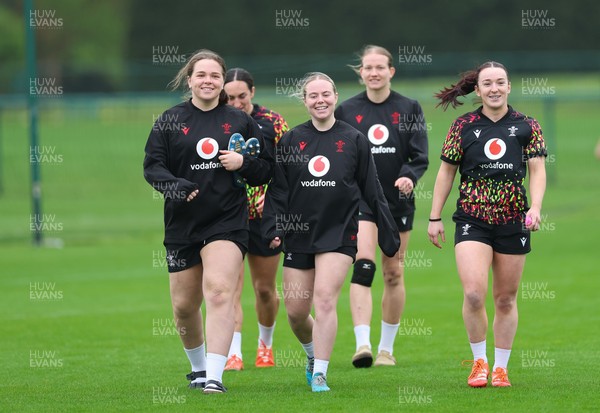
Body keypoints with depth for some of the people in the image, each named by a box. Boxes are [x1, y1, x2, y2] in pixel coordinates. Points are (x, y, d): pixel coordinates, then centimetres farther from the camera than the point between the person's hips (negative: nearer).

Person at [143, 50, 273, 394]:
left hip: (227, 221, -2)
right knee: (184, 305, 10)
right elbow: (152, 165, 0)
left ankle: (215, 376, -25)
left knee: (219, 292, -20)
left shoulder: (240, 121, 7)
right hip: (182, 222, 2)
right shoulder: (171, 121, 6)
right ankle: (198, 366, 36)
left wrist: (243, 163, -10)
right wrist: (174, 186, -19)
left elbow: (268, 169, 11)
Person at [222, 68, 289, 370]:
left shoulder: (272, 122, 0)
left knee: (265, 288, 11)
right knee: (231, 287, -12)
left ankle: (265, 344, 33)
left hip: (265, 217, 1)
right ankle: (233, 353, -14)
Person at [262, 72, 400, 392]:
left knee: (325, 299, -17)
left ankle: (319, 375, -13)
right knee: (295, 310, 5)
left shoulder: (354, 140, 2)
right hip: (299, 234, 3)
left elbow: (372, 192, 5)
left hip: (338, 232, -3)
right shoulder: (291, 140, 5)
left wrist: (389, 234, 5)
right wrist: (273, 229, -7)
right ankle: (313, 356, 34)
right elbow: (277, 189, 5)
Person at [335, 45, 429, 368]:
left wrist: (409, 177, -20)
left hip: (398, 201, 1)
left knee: (393, 274, 8)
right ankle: (362, 344, -27)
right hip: (359, 199, -1)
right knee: (363, 266, -18)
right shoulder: (346, 111, 4)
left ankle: (386, 348, 19)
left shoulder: (408, 109, 4)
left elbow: (420, 156, 0)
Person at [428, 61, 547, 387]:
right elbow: (446, 171, 8)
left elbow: (537, 170, 1)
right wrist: (435, 217, 6)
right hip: (472, 221, -1)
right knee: (474, 293, -16)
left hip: (513, 222, 1)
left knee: (506, 299, 6)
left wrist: (535, 207, -16)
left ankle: (500, 367, 19)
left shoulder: (527, 126, 4)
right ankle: (479, 361, 3)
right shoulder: (464, 126, 3)